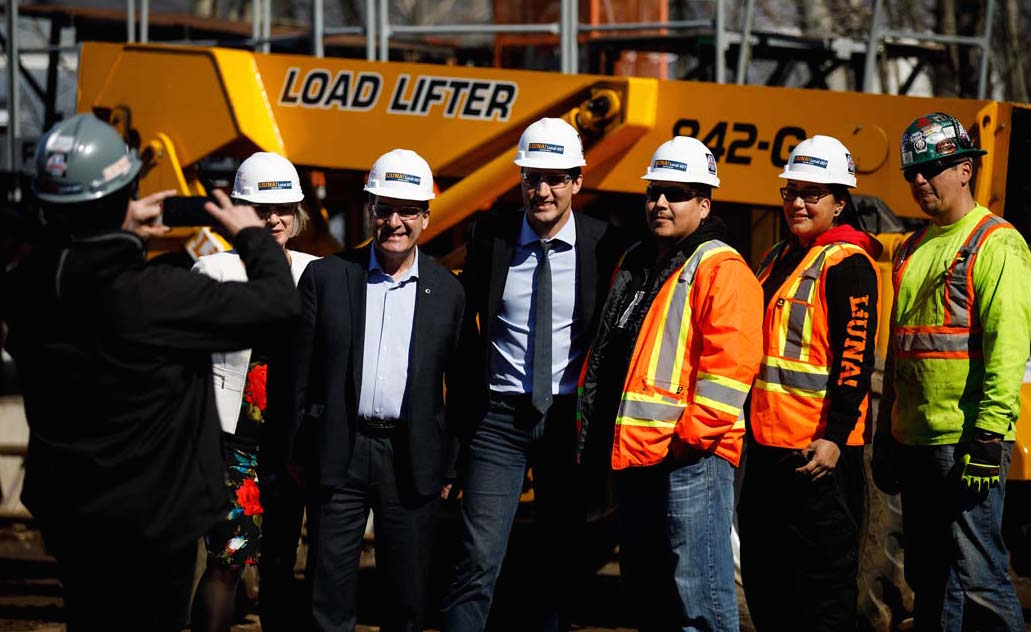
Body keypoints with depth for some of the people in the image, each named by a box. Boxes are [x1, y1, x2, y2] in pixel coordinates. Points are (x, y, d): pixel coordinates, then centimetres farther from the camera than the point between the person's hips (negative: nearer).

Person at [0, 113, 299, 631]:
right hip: (152, 519, -5)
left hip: (64, 509, 5)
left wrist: (121, 230, 17)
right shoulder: (159, 297, -28)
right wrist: (252, 234, -1)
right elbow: (278, 302, -19)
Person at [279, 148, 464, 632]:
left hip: (412, 459, 0)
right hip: (339, 452, 0)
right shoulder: (325, 277, 3)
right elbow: (301, 372, 4)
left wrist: (449, 467, 4)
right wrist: (298, 454, 2)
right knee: (331, 581, 3)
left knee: (407, 587, 7)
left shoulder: (447, 292, 5)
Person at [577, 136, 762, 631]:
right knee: (642, 588, 14)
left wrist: (695, 433, -20)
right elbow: (603, 352, 26)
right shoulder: (633, 265, 20)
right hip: (632, 453, 9)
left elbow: (728, 362, -17)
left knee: (696, 591, -9)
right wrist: (590, 424, 19)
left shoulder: (721, 271, -7)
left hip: (690, 457, -9)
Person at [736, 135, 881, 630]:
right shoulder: (777, 260, 17)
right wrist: (747, 426, 23)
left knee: (821, 588, -5)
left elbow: (856, 357, -17)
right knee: (763, 582, 14)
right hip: (766, 443, 9)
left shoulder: (847, 264, -10)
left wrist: (834, 437, -23)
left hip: (820, 449, -9)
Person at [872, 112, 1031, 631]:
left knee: (977, 576, -11)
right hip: (915, 442, 8)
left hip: (967, 443, -8)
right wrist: (885, 434, 20)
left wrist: (988, 436, -22)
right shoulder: (912, 251, 18)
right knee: (928, 579, 12)